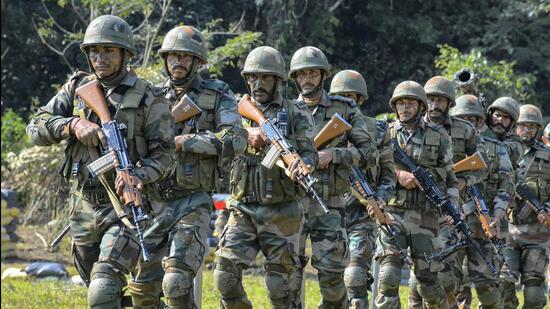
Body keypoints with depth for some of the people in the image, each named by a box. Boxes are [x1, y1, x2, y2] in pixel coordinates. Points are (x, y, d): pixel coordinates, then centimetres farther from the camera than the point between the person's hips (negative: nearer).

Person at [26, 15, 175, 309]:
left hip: (126, 207, -5)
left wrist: (139, 176, -28)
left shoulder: (148, 99, -6)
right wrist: (73, 125, -18)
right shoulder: (77, 88, 6)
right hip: (83, 205, 5)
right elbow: (36, 128, 0)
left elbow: (163, 153, -7)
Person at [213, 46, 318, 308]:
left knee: (279, 287, -1)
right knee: (225, 276, -8)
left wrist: (301, 164, -26)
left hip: (281, 212, -3)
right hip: (244, 210, 3)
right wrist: (248, 133, -21)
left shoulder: (295, 114, 4)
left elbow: (309, 152, -3)